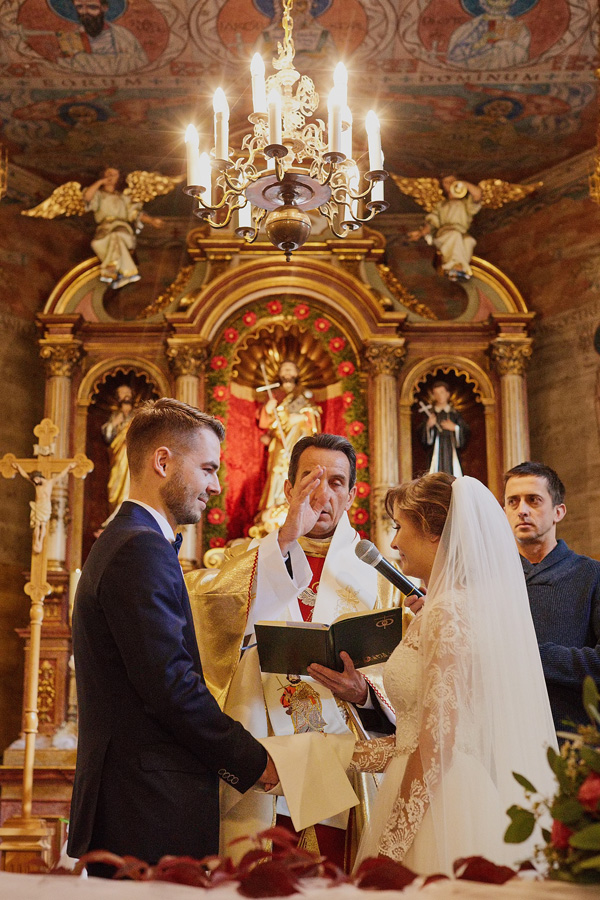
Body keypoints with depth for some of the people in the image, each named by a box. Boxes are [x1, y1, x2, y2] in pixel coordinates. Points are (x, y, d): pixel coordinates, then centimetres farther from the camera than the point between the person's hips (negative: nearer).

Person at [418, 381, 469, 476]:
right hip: (436, 453, -1)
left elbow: (466, 432, 7)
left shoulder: (454, 413, 11)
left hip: (451, 451, 1)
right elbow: (421, 435, 3)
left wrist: (455, 428, -8)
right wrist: (428, 426, -14)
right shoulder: (430, 413, 8)